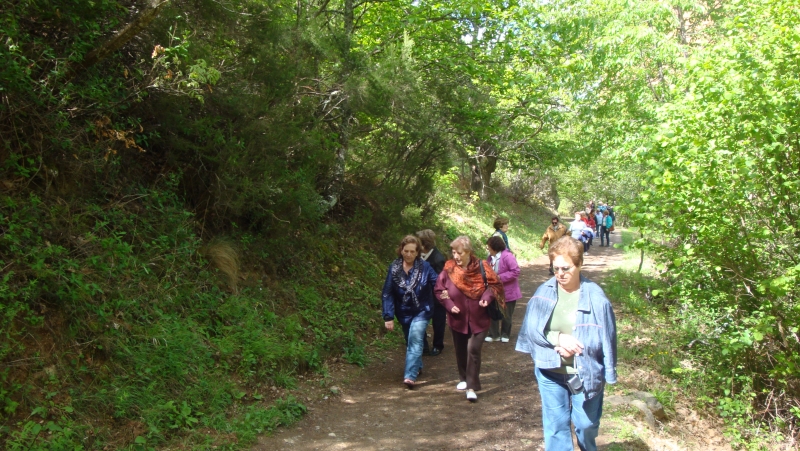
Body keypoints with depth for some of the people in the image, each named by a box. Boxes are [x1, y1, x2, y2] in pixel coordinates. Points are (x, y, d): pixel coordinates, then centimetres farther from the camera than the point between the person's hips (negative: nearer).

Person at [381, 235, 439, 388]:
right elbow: (387, 293, -9)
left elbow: (437, 284, -10)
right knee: (410, 341, 17)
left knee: (415, 339, -17)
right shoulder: (394, 268, -10)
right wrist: (388, 316, -13)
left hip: (421, 311, -3)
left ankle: (410, 376, -18)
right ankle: (417, 367, 40)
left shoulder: (425, 267, -14)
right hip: (403, 312, 3)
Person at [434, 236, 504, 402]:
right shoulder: (449, 269, -8)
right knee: (461, 351, 16)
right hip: (458, 319, 3)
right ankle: (464, 379, 39)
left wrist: (487, 297, -19)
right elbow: (438, 290, 0)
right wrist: (449, 305, -13)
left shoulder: (481, 267, -12)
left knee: (473, 350, -11)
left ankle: (472, 387, -3)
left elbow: (495, 284, -2)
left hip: (479, 319, -3)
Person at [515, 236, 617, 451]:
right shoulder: (544, 292, -6)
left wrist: (608, 374, -5)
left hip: (586, 373, -1)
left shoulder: (595, 297, -11)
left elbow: (605, 338, -6)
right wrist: (558, 338, -21)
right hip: (550, 371, 2)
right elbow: (531, 327, -7)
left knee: (586, 425, 12)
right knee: (555, 426, 10)